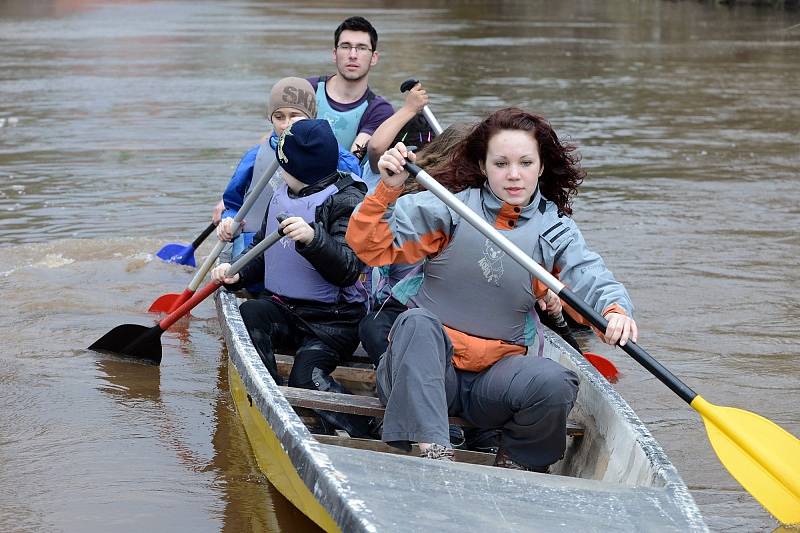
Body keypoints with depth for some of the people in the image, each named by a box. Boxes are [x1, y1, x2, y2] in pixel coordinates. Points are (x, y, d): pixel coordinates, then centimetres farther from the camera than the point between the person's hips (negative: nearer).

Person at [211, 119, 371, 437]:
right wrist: (237, 274, 4)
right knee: (247, 315, -26)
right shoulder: (281, 196, 13)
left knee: (306, 375, -29)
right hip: (281, 308, 6)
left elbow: (347, 270, -22)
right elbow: (262, 252, 24)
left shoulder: (346, 202, -10)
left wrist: (313, 238, -37)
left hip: (333, 321, -6)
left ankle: (358, 437, -18)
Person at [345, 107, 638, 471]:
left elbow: (593, 281, -10)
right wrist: (388, 189, -23)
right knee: (417, 322, -33)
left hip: (496, 374, 2)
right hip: (424, 368, -1)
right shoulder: (450, 208, -2)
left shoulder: (555, 230, 5)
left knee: (554, 383, -28)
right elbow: (371, 246, -7)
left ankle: (515, 464, 1)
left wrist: (615, 311, -32)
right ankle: (432, 450, -42)